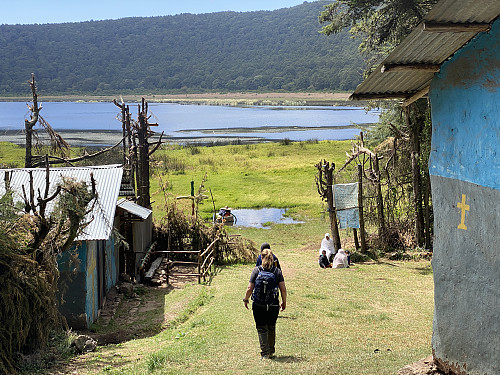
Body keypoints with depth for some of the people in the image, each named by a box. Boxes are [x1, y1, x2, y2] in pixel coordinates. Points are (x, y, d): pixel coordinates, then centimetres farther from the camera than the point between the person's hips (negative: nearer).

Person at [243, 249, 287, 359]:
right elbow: (283, 289, -6)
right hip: (273, 306, 2)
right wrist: (284, 302, 8)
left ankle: (264, 353, 2)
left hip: (258, 305, -2)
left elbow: (249, 288, -7)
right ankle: (271, 352, 29)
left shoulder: (256, 270, -6)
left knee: (261, 329, 7)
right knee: (271, 328, 19)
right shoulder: (277, 271, -4)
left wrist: (246, 299, 9)